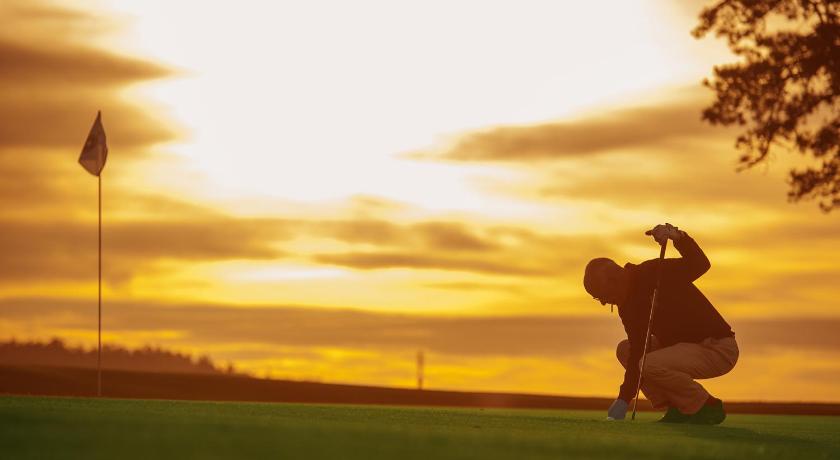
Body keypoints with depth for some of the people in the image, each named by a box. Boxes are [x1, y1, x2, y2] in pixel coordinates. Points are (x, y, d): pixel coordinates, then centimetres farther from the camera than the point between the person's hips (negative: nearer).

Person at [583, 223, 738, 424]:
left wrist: (678, 236, -48)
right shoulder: (627, 307, 9)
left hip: (718, 348, -9)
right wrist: (623, 400, -1)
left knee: (651, 365, -28)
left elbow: (700, 264, -32)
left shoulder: (652, 273, -16)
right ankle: (678, 408, 3)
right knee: (625, 350, 7)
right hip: (686, 346, 9)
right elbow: (638, 353, 6)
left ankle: (708, 408, -9)